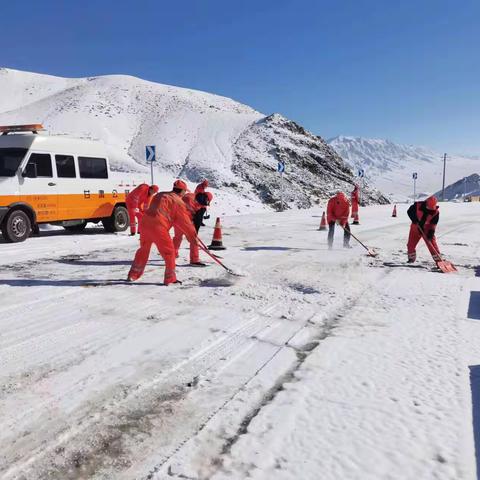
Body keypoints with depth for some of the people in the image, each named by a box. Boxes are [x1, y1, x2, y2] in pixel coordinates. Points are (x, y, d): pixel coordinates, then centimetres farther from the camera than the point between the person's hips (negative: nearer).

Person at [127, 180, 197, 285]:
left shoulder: (160, 195, 22)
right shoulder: (178, 202, 2)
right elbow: (184, 221, 2)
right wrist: (192, 235, 10)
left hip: (144, 223, 7)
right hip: (158, 227, -7)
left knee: (144, 249, 24)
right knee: (169, 252, 6)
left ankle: (133, 275, 32)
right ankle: (170, 279, 8)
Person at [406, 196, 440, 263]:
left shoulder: (436, 212, -16)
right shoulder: (418, 205, -19)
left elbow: (434, 223, -12)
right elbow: (409, 211, -8)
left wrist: (431, 231, -24)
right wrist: (415, 220, -19)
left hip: (427, 229, -1)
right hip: (416, 227, 1)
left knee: (432, 243, -8)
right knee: (411, 243, 5)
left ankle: (438, 259, -1)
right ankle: (411, 258, 23)